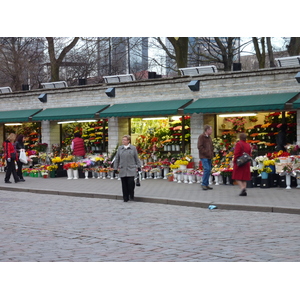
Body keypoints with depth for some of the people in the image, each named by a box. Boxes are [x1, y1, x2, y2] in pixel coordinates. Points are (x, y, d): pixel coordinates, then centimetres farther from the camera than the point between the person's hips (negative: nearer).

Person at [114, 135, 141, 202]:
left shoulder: (133, 148, 4)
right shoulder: (120, 148, 9)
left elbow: (136, 158, 7)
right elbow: (117, 158, 13)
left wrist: (138, 167, 3)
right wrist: (116, 167, 8)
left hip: (131, 169, -2)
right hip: (122, 170, 2)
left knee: (131, 182, -14)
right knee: (124, 184, 3)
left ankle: (131, 196, 8)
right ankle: (125, 198, 12)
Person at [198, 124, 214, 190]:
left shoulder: (209, 137, 18)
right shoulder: (201, 137, -7)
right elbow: (200, 147, -14)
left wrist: (212, 153, 11)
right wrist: (206, 153, -17)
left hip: (209, 157, 8)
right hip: (204, 156, -8)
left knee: (209, 170, 6)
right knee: (206, 169, -16)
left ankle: (206, 184, 12)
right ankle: (204, 184, -8)